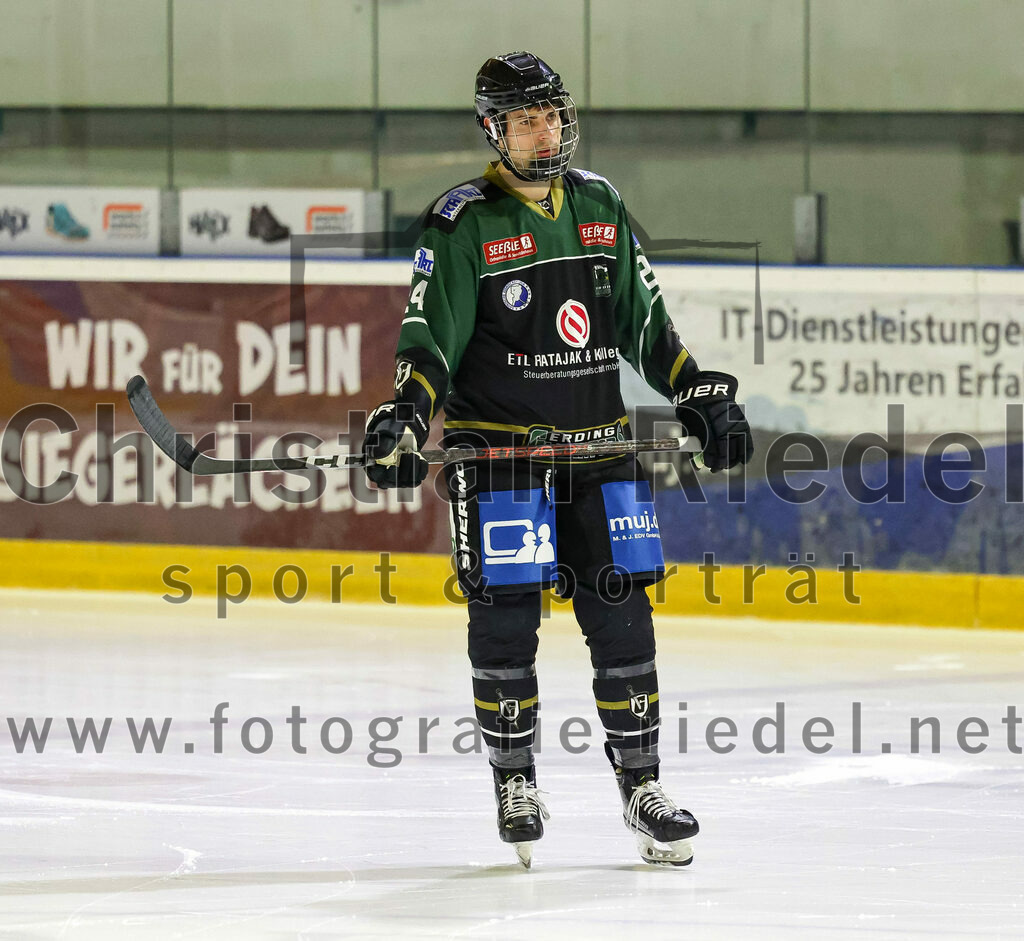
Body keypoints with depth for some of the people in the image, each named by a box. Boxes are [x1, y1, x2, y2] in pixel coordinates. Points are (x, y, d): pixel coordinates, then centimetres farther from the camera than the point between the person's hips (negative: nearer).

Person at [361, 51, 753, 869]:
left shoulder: (600, 206, 10)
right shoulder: (462, 225, -5)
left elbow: (645, 323, 18)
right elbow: (431, 341, -8)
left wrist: (705, 398, 13)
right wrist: (404, 423, -22)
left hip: (599, 448, 4)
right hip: (498, 450, -4)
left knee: (621, 616, 2)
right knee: (504, 618, -4)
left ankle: (643, 786, 8)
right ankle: (515, 784, 9)